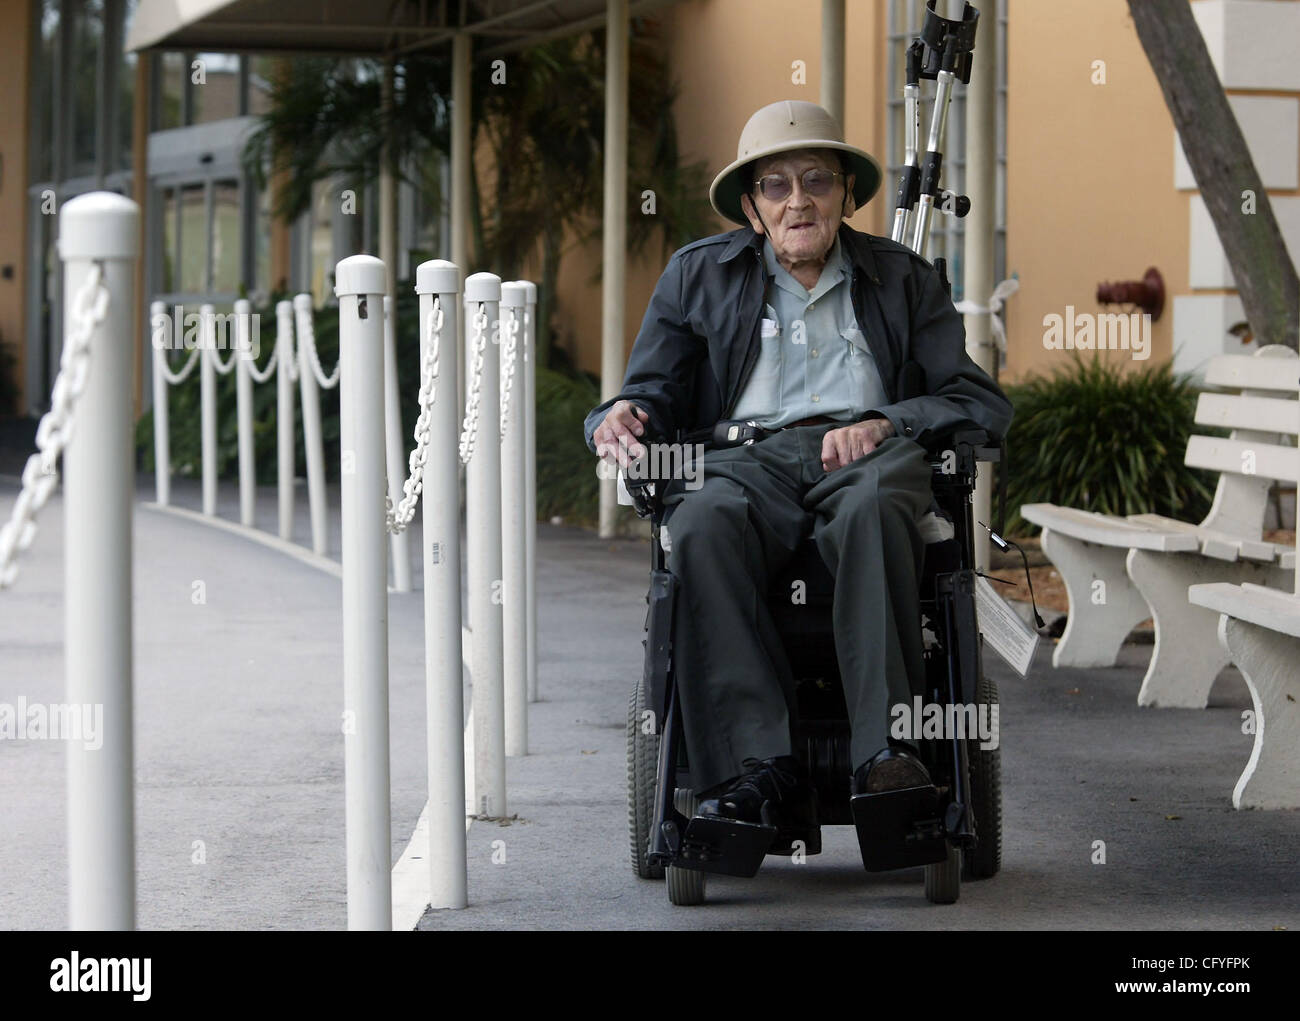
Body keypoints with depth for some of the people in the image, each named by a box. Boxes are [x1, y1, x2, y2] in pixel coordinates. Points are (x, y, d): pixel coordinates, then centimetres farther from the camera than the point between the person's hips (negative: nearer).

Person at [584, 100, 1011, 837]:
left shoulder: (904, 279, 21)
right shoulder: (698, 276, 22)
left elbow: (984, 403, 11)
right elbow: (654, 393, 17)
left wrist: (887, 423, -9)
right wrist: (622, 419, -10)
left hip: (866, 454, 0)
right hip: (745, 459, 1)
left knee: (874, 507, -39)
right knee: (705, 526, -37)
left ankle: (887, 754, -44)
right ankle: (761, 769, -42)